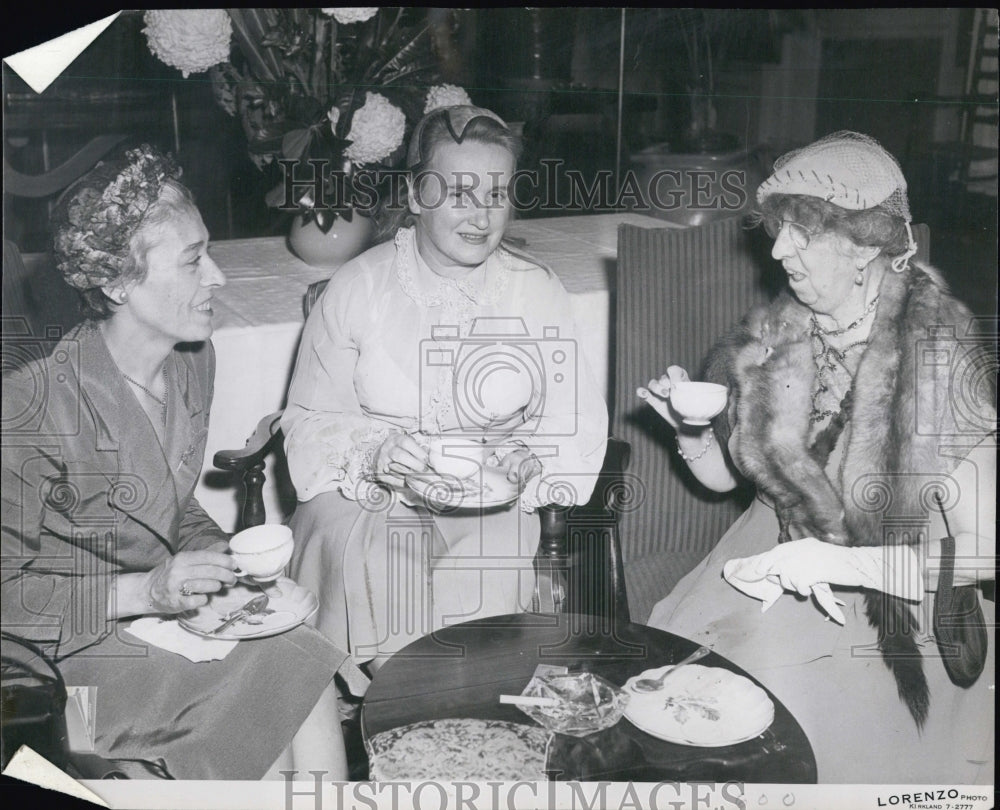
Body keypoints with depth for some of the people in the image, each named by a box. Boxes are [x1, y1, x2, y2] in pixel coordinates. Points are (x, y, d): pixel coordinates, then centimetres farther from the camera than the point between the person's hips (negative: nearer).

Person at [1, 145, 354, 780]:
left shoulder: (193, 361, 1)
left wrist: (224, 559, -4)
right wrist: (141, 593, -24)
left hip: (164, 603, 7)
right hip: (71, 649, -6)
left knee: (308, 665, -17)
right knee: (295, 679, -21)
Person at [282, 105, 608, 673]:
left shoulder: (539, 291, 4)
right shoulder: (358, 287, 1)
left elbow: (578, 426, 3)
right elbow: (311, 421, 0)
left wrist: (527, 461, -18)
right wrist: (374, 454, -20)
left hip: (493, 506, 1)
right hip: (367, 500, 0)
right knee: (360, 563, -31)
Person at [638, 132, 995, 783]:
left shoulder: (938, 363, -18)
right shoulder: (770, 340, -4)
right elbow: (723, 477, 9)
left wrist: (836, 561, -24)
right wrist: (689, 429, -12)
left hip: (895, 594, -4)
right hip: (780, 561, 4)